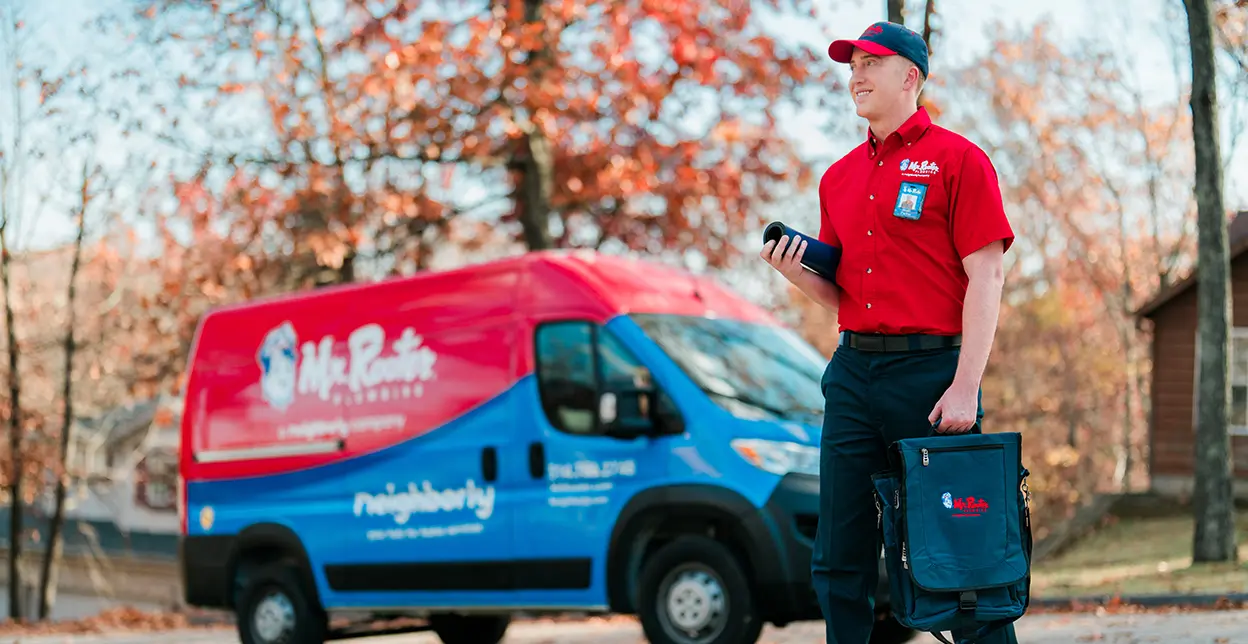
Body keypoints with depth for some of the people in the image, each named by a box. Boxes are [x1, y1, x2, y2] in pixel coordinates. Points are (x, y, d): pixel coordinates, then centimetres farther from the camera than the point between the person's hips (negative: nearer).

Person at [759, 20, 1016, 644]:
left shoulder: (957, 159, -1)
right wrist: (797, 272, -1)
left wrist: (966, 387, -16)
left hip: (931, 370, -6)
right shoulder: (839, 177, 17)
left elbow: (986, 277, -8)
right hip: (852, 371, 6)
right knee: (838, 559, 6)